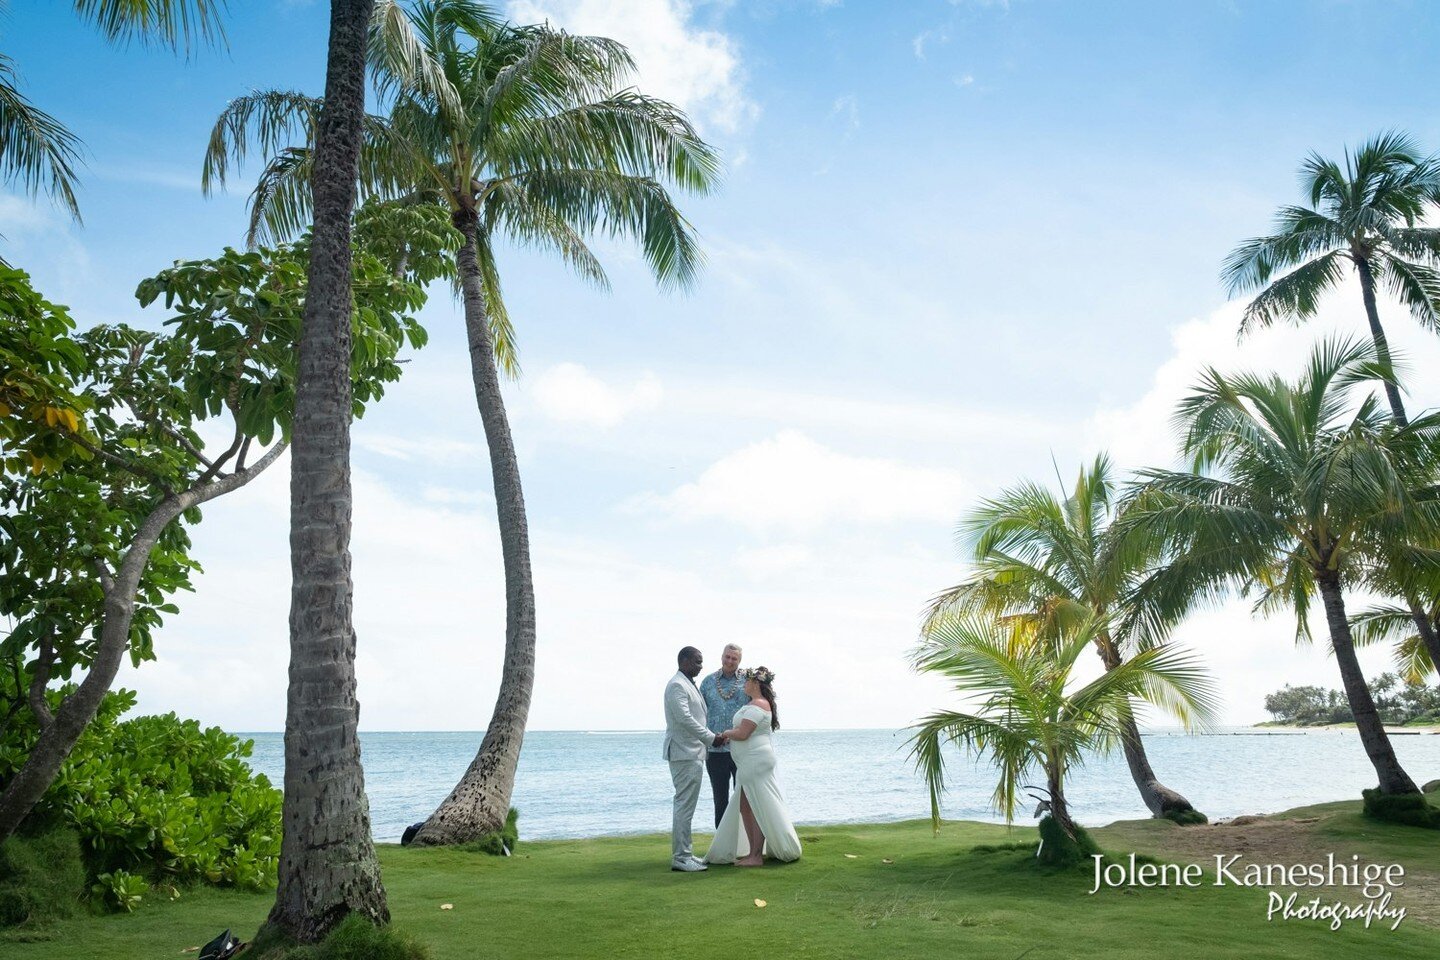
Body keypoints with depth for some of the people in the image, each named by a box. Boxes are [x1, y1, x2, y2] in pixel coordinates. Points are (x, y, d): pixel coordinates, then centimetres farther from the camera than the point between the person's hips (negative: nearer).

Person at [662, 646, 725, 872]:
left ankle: (684, 854, 19)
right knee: (684, 805, -8)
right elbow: (684, 719, -21)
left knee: (686, 806, 13)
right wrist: (711, 738, -16)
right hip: (684, 754, -10)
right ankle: (680, 858, -4)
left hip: (693, 753, 10)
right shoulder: (677, 685, -13)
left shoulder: (690, 685, 18)